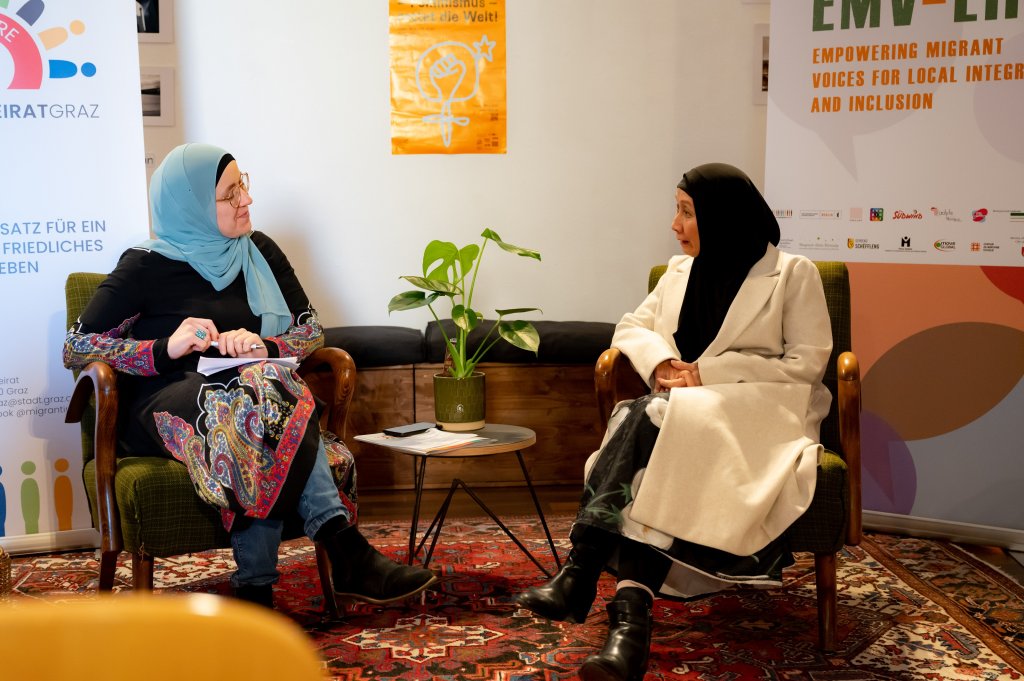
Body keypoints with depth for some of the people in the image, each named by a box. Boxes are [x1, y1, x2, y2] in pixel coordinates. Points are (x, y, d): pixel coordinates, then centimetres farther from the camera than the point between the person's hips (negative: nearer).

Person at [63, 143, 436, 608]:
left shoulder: (259, 252, 14)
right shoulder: (147, 265, 2)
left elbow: (311, 330, 15)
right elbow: (76, 348, -1)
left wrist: (264, 347, -9)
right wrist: (165, 349, -16)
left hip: (239, 393, 3)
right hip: (164, 407, -3)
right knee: (266, 391, -35)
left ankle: (255, 587, -37)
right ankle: (347, 554, -37)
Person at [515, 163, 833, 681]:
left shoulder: (793, 274, 1)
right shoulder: (680, 271, 19)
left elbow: (807, 362, -5)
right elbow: (631, 327, 17)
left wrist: (709, 373, -14)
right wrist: (660, 361, -8)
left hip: (759, 415, -4)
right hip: (683, 410, 5)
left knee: (654, 422, -35)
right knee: (648, 424, -33)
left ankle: (582, 575, -40)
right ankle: (630, 615, -45)